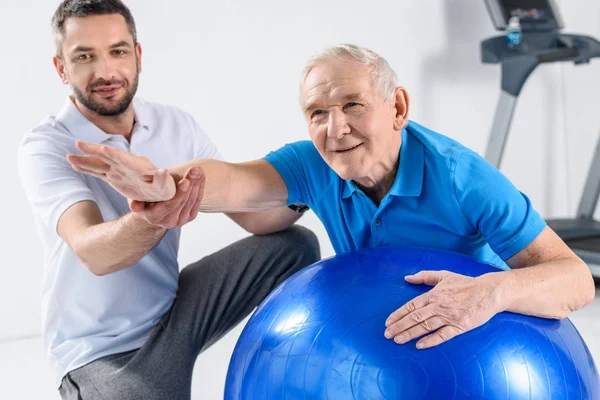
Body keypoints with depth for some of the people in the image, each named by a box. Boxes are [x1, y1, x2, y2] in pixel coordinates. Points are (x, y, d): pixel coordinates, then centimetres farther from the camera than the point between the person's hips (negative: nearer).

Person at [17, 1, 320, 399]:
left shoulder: (176, 125, -3)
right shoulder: (45, 148, -18)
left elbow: (250, 211, -5)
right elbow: (94, 253, -35)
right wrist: (149, 221, -56)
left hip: (174, 310, 5)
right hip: (100, 350, -5)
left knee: (296, 244, -5)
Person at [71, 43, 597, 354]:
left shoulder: (461, 177, -31)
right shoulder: (313, 166, -19)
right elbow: (233, 181, -37)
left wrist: (494, 289, -57)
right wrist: (164, 184, -61)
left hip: (477, 338, -3)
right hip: (375, 333, 4)